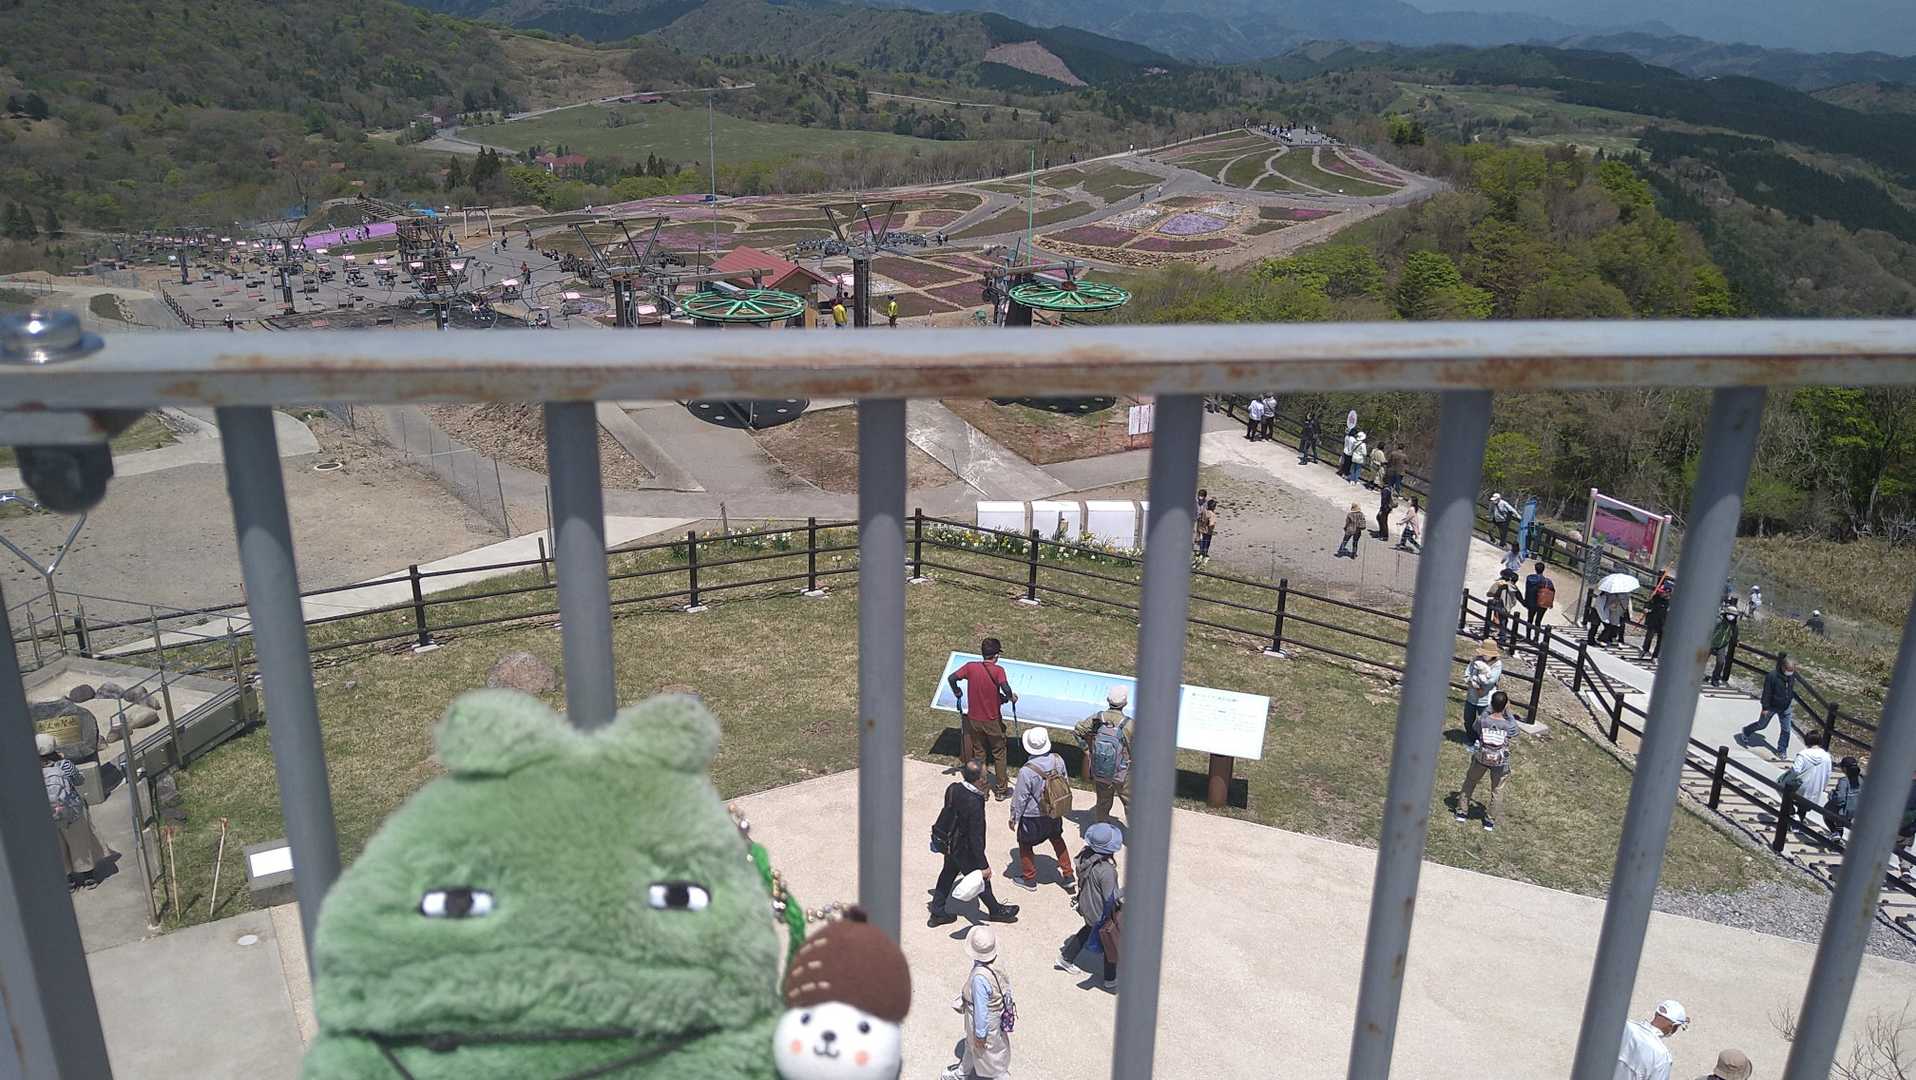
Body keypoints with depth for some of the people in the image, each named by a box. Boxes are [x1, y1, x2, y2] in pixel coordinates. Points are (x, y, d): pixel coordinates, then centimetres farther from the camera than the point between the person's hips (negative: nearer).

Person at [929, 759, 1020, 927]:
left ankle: (937, 913, 38)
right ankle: (995, 911, 39)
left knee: (948, 873, 26)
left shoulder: (953, 789, -13)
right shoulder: (974, 804, -35)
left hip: (947, 842, 7)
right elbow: (976, 838, -29)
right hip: (962, 849, -7)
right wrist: (984, 865, -20)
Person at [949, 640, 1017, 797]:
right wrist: (1011, 697, -12)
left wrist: (957, 692, 8)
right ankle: (1001, 790, 25)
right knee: (999, 754, 15)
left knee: (978, 753, 19)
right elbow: (1005, 688, -32)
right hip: (993, 721, -3)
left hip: (974, 719, 3)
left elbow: (951, 678, -8)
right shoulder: (998, 670, -19)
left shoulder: (971, 667, -8)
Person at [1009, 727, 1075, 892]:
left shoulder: (1026, 771, -31)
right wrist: (1061, 806, 18)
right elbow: (1066, 783, 0)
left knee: (1025, 844, 20)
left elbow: (1019, 799, -19)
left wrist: (1014, 818, -2)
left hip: (1033, 817, -5)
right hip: (1055, 812, 5)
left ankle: (1029, 878, 34)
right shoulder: (1058, 760, -16)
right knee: (1057, 839, 28)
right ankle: (1067, 875, 35)